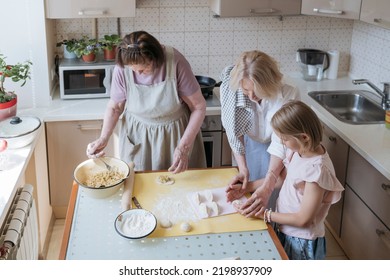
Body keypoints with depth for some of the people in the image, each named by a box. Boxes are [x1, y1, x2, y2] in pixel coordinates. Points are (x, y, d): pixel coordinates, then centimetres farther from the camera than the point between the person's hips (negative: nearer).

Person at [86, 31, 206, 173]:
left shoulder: (175, 62, -24)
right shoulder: (122, 69, -19)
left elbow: (199, 107, -16)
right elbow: (114, 107, -2)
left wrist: (184, 147, -22)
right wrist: (103, 138, -17)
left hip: (176, 133, -1)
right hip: (137, 136, 1)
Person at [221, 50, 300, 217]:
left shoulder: (288, 95, -36)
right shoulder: (229, 88, -29)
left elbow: (281, 144, -35)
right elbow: (235, 133, -22)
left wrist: (267, 188, -43)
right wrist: (243, 169, -30)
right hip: (251, 145, 2)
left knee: (274, 200, 9)